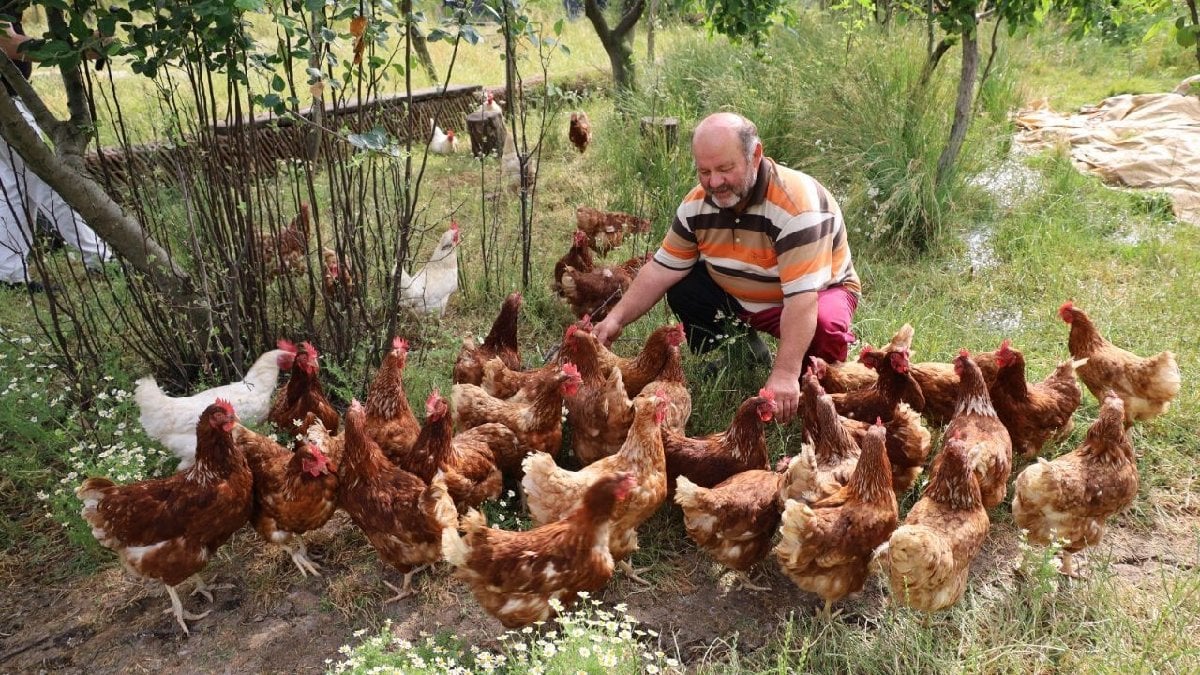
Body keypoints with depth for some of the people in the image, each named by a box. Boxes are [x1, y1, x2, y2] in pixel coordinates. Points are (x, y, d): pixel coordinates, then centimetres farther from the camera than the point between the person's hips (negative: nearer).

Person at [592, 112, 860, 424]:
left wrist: (784, 375, -47)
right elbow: (661, 270, -10)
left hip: (818, 291, -6)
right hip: (738, 296, 6)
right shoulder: (698, 202, -14)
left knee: (823, 329, -37)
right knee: (679, 287, -13)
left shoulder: (798, 204, -34)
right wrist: (616, 319, -23)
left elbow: (802, 297, -39)